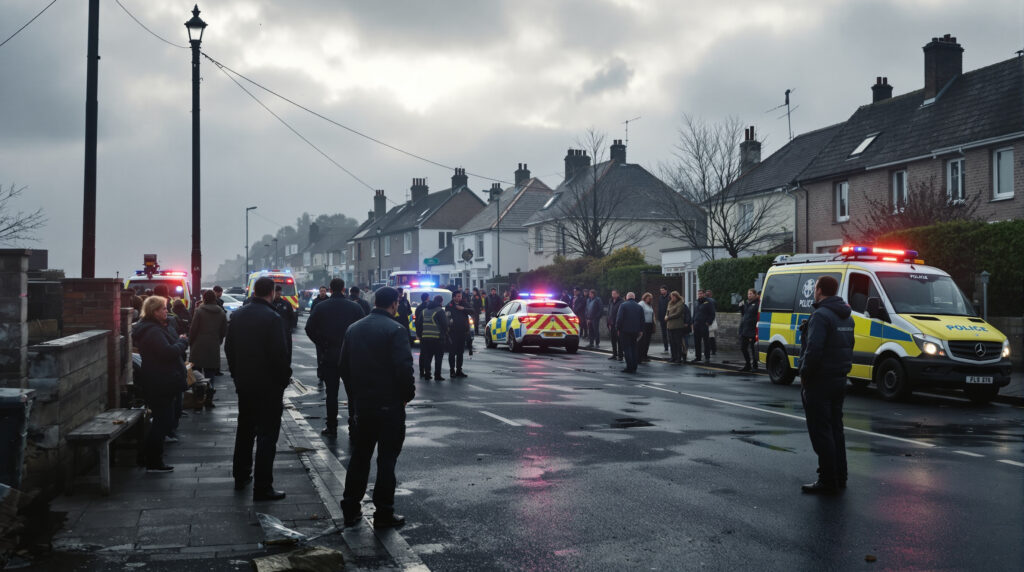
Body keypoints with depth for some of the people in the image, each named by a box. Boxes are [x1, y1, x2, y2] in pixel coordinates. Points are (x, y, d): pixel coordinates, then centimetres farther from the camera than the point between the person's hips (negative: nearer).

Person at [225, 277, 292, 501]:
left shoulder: (237, 315, 3)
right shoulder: (273, 318, -19)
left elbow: (229, 348, 9)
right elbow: (280, 354, -20)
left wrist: (236, 374, 18)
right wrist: (284, 378, -5)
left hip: (244, 383, 7)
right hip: (268, 385, -7)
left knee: (245, 430, 21)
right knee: (267, 434, -1)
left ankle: (241, 476, 32)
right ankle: (262, 487, -1)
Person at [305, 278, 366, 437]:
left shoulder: (320, 308, -3)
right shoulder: (355, 307, -3)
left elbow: (309, 329, -5)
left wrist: (322, 346, 2)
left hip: (329, 356, 0)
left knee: (331, 393, 6)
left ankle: (331, 427, 7)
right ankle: (354, 426, 11)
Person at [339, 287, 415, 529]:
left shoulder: (354, 329, 7)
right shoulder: (395, 331, -14)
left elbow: (343, 366, 12)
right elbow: (404, 368, -20)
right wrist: (408, 394, -4)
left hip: (361, 405, 6)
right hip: (390, 406, -6)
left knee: (359, 457, 15)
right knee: (387, 459, 3)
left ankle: (351, 509, 18)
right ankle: (383, 513, 6)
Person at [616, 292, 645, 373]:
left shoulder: (623, 305, -5)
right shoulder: (639, 307, 8)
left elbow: (619, 318, -11)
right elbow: (642, 320, 8)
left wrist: (618, 328, -4)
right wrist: (640, 330, 12)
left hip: (625, 330, -4)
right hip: (635, 331, 4)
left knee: (626, 348, -2)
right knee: (633, 348, 13)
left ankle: (629, 367, -9)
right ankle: (634, 368, 12)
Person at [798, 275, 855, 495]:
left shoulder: (821, 315, -17)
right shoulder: (846, 316, 13)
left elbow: (813, 349, -25)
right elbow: (848, 346, 18)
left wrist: (804, 374, -14)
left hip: (820, 381, -9)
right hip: (840, 379, 9)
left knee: (821, 431, -4)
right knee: (835, 429, 17)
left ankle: (828, 481, -2)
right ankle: (840, 477, 24)